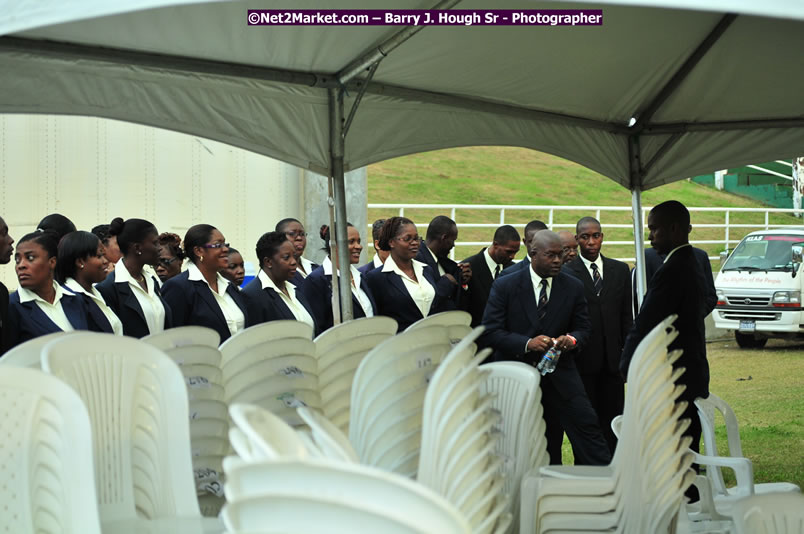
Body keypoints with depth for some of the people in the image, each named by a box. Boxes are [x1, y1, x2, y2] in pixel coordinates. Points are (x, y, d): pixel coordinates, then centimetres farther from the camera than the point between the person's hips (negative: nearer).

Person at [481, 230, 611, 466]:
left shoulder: (573, 287, 4)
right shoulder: (505, 286, -4)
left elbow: (583, 328, 12)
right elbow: (490, 332, -8)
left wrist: (572, 339, -13)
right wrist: (527, 343, -23)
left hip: (560, 376, 1)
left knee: (586, 424, -9)